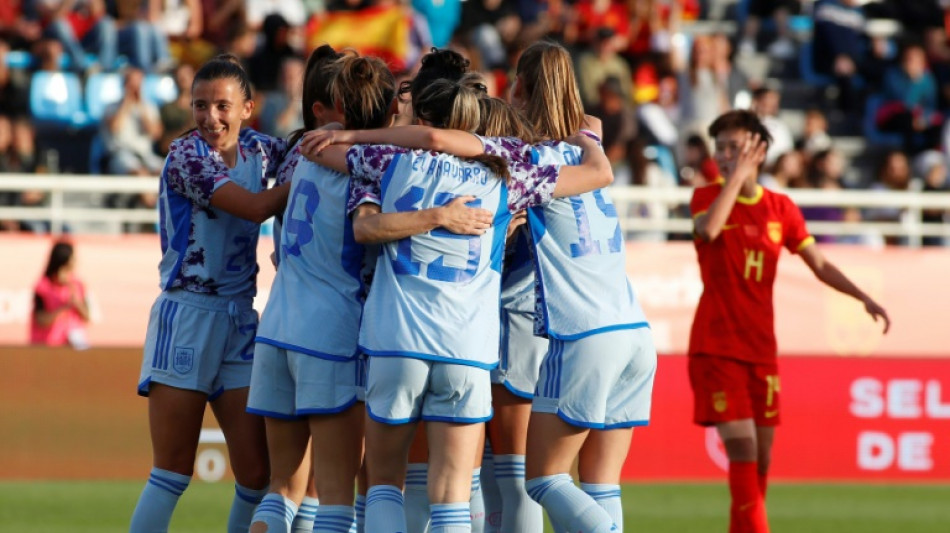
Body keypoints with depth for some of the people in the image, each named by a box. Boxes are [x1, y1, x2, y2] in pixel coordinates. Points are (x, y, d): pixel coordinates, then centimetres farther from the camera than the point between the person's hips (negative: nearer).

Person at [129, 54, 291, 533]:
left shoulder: (257, 150, 9)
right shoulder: (186, 154, -8)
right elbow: (255, 206, -16)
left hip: (240, 322, 5)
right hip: (186, 316, -5)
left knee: (258, 473, -2)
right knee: (172, 473, -7)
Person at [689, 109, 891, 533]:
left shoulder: (781, 209, 8)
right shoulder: (706, 197, -1)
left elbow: (819, 264, 9)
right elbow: (709, 229, -24)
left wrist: (863, 297, -3)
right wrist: (737, 176, -19)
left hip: (761, 347, 4)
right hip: (716, 347, -4)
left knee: (761, 453, 5)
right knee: (741, 446, -15)